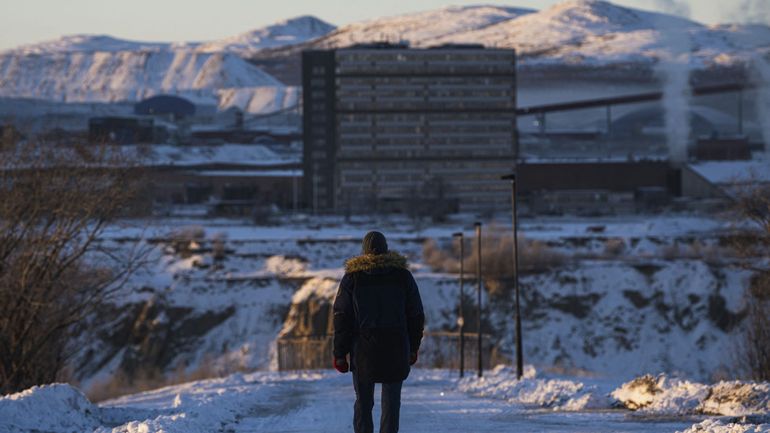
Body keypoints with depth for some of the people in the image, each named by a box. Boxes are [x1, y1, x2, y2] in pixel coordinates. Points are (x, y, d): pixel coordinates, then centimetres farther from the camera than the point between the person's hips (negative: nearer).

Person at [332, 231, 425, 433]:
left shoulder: (352, 277, 2)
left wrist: (340, 353, 2)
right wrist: (413, 348, 16)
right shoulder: (402, 275, 5)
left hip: (363, 348, 0)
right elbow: (416, 315, 8)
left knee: (363, 401, 7)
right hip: (396, 347, 0)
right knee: (391, 401, 5)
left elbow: (341, 317, 0)